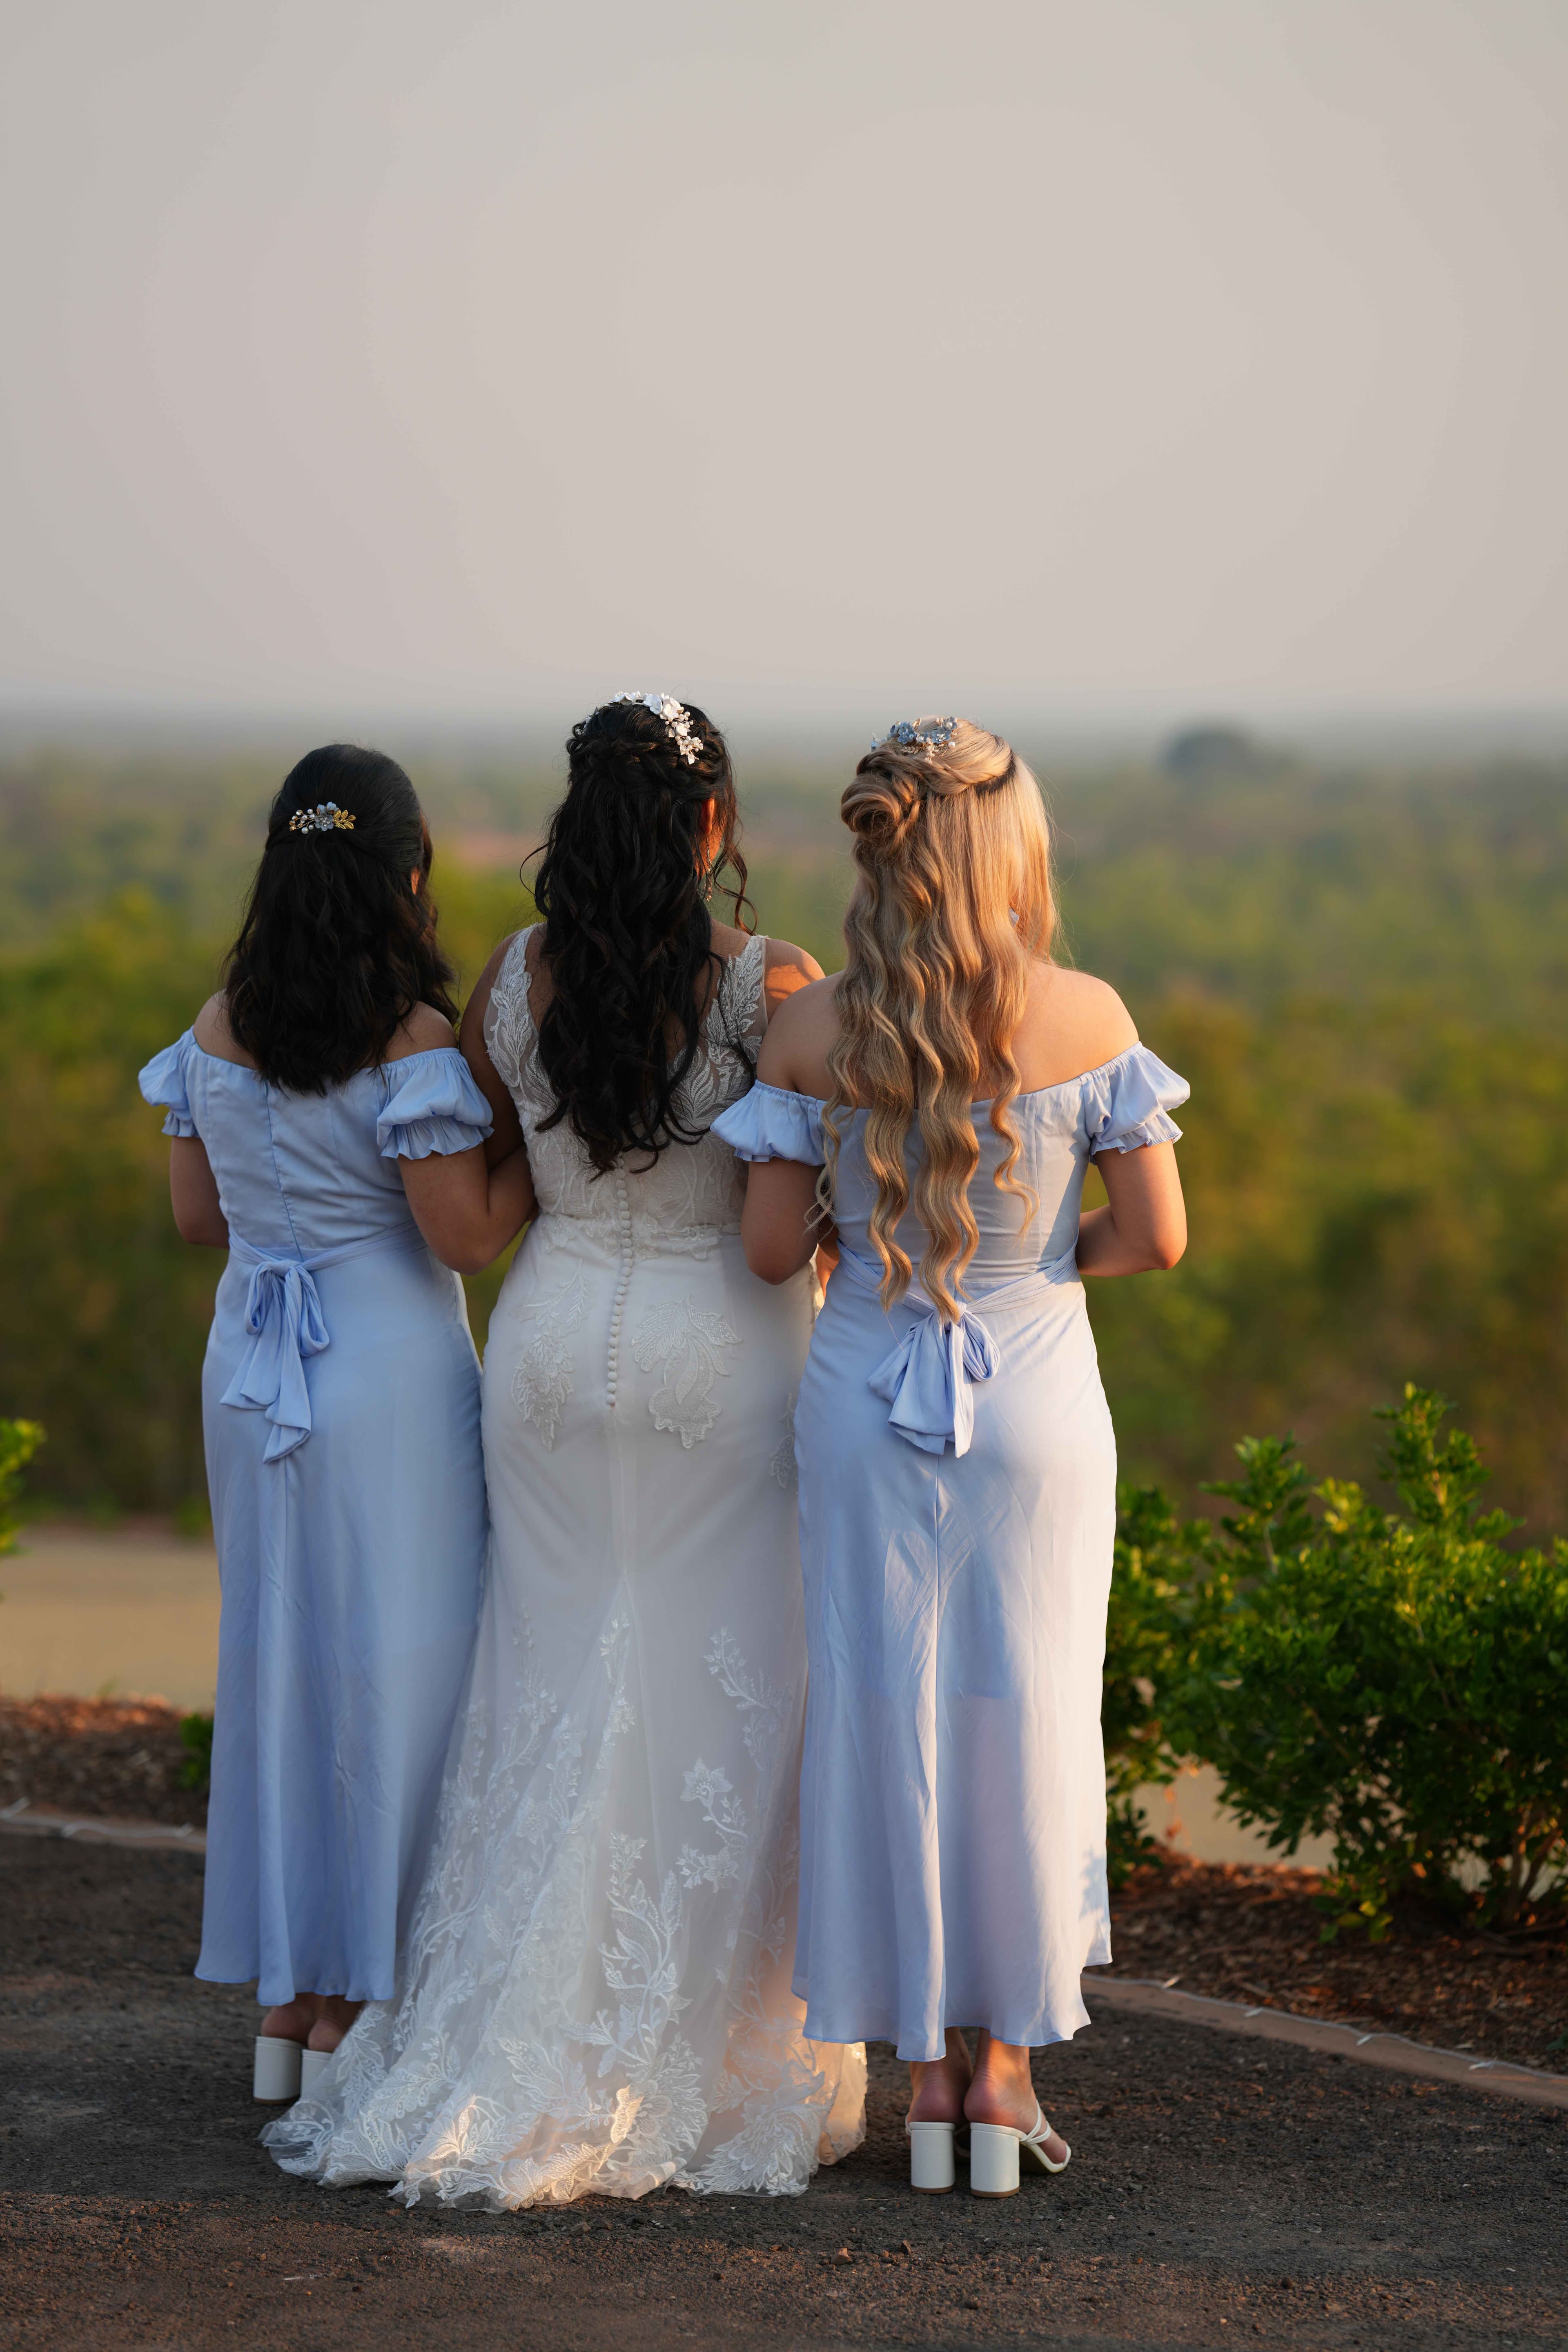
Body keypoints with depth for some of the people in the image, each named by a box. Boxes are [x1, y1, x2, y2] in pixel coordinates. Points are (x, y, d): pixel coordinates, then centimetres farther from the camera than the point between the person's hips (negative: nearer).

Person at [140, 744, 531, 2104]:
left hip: (252, 1373, 6)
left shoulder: (218, 1031, 1)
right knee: (389, 1677, 3)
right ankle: (352, 2021, 8)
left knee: (278, 1661, 14)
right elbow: (469, 1235, -17)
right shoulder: (414, 1042, -17)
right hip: (391, 1380, -6)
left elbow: (199, 1214, 10)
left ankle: (285, 2011, 22)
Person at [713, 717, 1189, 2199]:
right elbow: (1157, 1235, -10)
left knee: (884, 1713, 10)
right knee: (1027, 1715, 11)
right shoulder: (1084, 1018, -12)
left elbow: (771, 1250, -4)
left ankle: (925, 2066, 15)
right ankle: (1004, 2058, 17)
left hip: (868, 1407, 1)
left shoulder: (811, 1032, -8)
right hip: (1037, 1403, -1)